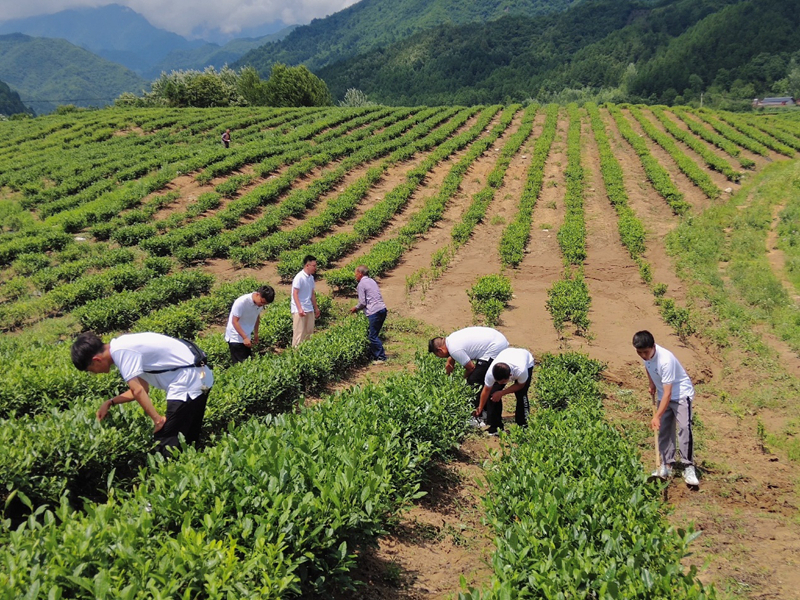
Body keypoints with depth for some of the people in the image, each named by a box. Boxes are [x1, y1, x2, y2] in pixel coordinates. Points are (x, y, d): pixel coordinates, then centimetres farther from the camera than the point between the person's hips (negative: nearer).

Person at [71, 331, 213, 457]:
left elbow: (137, 390, -19)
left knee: (167, 444, -6)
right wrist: (110, 403, 15)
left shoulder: (121, 351, -15)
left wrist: (158, 419, -14)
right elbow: (142, 389, 17)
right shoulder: (123, 346, 13)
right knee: (188, 440, 18)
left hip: (188, 380, -10)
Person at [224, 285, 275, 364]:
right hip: (235, 338, -7)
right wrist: (244, 338, -26)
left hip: (247, 337, 7)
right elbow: (234, 321, -23)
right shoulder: (242, 302, -26)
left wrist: (256, 333, 17)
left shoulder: (260, 303, -7)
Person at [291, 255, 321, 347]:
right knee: (299, 332, -5)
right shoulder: (299, 277, -14)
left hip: (309, 309, 8)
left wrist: (316, 308, 22)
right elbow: (295, 294, -15)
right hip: (299, 310, -8)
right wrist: (300, 309, -22)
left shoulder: (311, 277, 10)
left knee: (309, 332, 9)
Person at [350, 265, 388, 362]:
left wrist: (356, 308, 11)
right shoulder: (371, 281, 20)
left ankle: (382, 357, -2)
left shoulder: (361, 284, -6)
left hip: (374, 312, -9)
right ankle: (373, 355, 19)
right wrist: (358, 308, 23)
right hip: (382, 309, 9)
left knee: (373, 336, -3)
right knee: (372, 335, 15)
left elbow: (362, 302, -9)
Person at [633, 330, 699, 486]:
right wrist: (652, 385, 13)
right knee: (664, 430, 6)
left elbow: (668, 393, -33)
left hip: (681, 393, -7)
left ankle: (688, 468, -15)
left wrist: (657, 417, -32)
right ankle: (667, 465, 12)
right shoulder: (646, 355, -13)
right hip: (663, 395, 7)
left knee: (684, 428, -19)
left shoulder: (666, 360, -35)